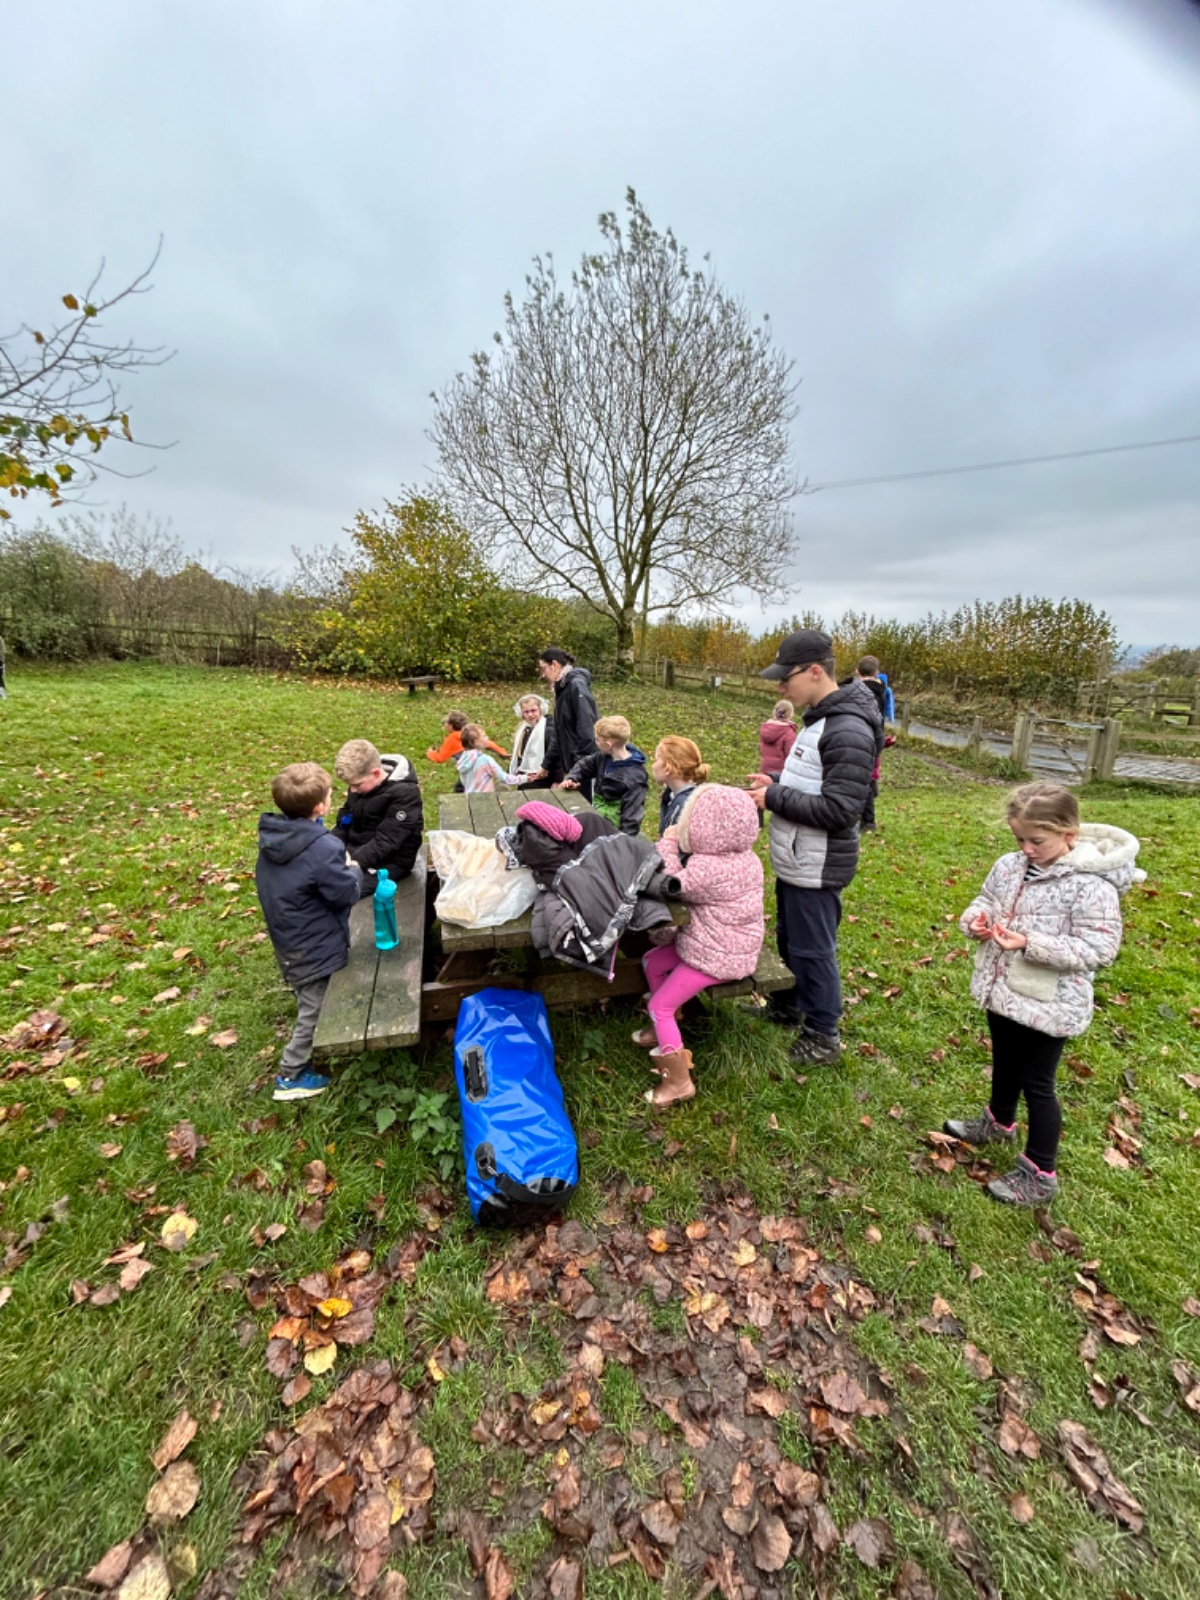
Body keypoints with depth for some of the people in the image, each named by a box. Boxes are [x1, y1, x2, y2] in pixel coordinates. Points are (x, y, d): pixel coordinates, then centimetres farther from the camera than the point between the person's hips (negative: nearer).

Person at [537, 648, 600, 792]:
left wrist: (582, 762, -22)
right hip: (573, 761, 9)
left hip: (586, 763, -9)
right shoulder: (562, 687, 14)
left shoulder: (576, 684, -13)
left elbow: (587, 727, -21)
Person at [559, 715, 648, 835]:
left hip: (612, 829, -8)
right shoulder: (604, 757, -2)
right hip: (597, 816, 8)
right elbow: (585, 764, 16)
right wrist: (571, 778, -2)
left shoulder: (634, 778, -25)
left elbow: (632, 815, -22)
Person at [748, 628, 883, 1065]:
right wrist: (775, 787, 3)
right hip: (794, 861, 10)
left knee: (812, 950, 5)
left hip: (817, 869, -10)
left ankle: (822, 1036, 25)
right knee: (789, 939, 24)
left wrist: (775, 798, -20)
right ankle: (786, 1006, 44)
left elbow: (838, 809, -27)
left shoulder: (848, 731, -23)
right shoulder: (817, 718, 9)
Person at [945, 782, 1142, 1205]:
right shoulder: (1010, 865, -4)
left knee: (1036, 1083, 9)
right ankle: (998, 1122, 53)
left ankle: (1040, 1175, 29)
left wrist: (1030, 943, -32)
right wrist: (975, 918, -14)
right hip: (1002, 991, 7)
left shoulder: (1091, 886, -23)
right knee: (1005, 1063, 27)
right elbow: (986, 899, 8)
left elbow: (1097, 948, -23)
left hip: (1048, 1005, -6)